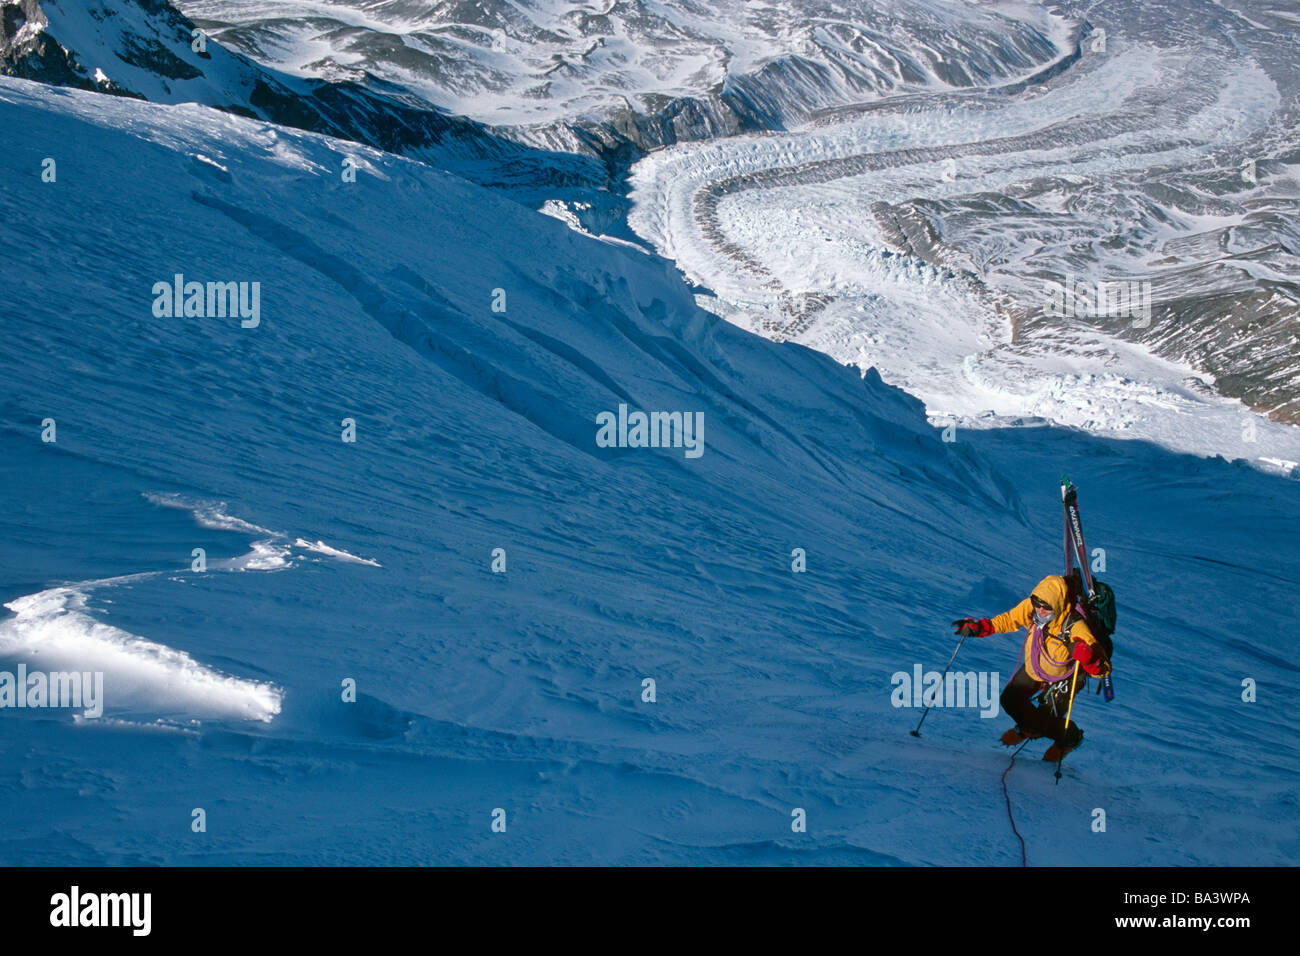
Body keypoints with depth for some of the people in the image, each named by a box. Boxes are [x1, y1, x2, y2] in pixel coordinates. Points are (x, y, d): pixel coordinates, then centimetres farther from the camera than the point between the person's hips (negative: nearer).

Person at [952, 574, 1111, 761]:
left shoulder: (1075, 627, -40)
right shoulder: (1031, 607, -27)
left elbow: (1103, 669, -40)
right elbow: (1009, 619, -3)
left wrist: (1088, 656, -61)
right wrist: (980, 627, -15)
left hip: (1062, 676, -5)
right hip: (1033, 668, 5)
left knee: (1047, 720, -6)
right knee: (1010, 700, 12)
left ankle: (1071, 737, 30)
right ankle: (1030, 728, 45)